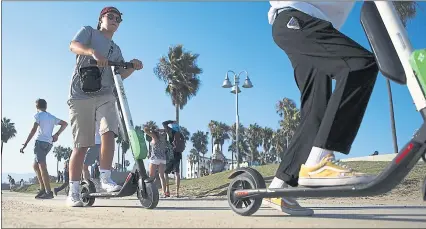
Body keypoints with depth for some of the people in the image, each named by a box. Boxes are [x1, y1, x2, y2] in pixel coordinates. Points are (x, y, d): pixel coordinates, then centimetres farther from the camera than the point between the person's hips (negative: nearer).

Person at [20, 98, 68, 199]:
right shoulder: (52, 117, 19)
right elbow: (65, 124, 21)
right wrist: (57, 134, 14)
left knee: (42, 167, -10)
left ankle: (49, 192, -17)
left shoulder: (38, 115, 0)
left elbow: (33, 130, -11)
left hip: (40, 142, -7)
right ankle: (43, 188, 13)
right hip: (49, 143, 7)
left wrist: (25, 145, -12)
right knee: (35, 165, 19)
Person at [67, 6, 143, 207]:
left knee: (108, 133, -21)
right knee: (82, 145, -4)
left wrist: (133, 67, -8)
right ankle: (73, 191, 4)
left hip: (105, 96, 4)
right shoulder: (88, 32, 12)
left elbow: (121, 74, 13)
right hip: (81, 95, -4)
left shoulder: (116, 50, 25)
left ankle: (105, 179, -11)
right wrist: (93, 52, -29)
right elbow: (74, 46, -9)